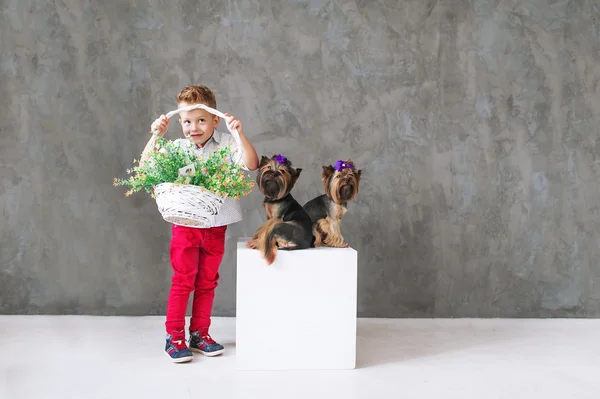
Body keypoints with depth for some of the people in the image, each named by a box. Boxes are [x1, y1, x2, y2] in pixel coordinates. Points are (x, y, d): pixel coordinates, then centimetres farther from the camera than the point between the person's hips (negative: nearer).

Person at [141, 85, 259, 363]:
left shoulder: (227, 144, -5)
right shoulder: (176, 148, -4)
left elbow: (252, 165, -17)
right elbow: (146, 165, -9)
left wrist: (239, 133, -25)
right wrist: (156, 136, -18)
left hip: (216, 227, 2)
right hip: (185, 224, -1)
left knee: (207, 282, 13)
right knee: (183, 282, 3)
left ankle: (199, 333, 27)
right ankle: (174, 337, 14)